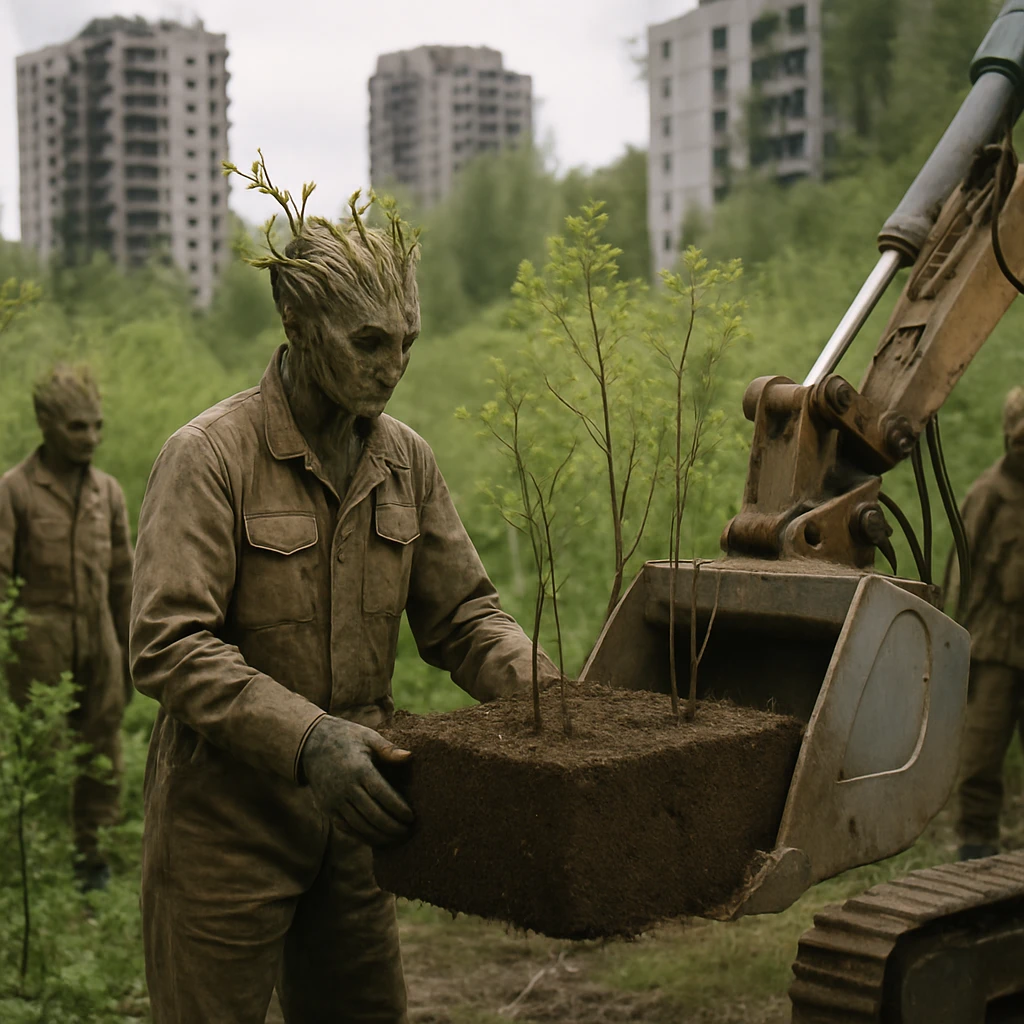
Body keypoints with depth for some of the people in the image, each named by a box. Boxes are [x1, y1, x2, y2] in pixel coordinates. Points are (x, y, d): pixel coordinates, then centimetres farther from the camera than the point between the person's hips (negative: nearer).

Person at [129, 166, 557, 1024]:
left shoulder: (404, 458, 4)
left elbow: (461, 613, 9)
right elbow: (170, 646, -21)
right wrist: (306, 738, -31)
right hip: (228, 815, -5)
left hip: (350, 808, 6)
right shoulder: (211, 454, -14)